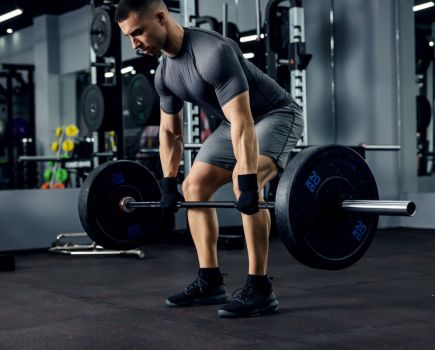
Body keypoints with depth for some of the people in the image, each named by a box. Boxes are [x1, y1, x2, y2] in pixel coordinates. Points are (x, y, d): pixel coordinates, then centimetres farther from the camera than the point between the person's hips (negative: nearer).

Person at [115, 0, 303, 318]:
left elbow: (243, 123, -38)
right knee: (195, 186, 3)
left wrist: (248, 182, -40)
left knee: (244, 182, -31)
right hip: (238, 121, 9)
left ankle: (260, 289, -24)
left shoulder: (213, 53, -33)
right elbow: (170, 131, 8)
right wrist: (169, 185, 8)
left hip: (277, 115, -9)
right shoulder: (165, 74, -4)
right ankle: (210, 282, 9)